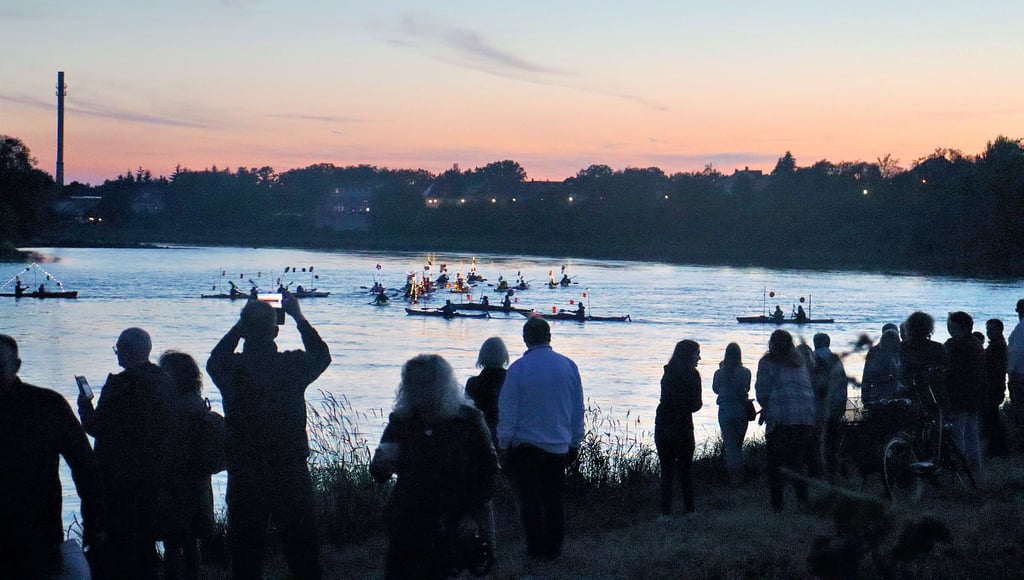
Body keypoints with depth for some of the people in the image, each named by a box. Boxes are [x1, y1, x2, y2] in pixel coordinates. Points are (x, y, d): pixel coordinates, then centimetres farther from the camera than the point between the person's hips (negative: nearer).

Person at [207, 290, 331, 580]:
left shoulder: (232, 368, -10)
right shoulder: (293, 365, -9)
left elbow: (214, 360, 16)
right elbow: (322, 355, 14)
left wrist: (239, 326, 17)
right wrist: (298, 317, 19)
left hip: (245, 477, 0)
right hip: (292, 475, 0)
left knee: (246, 557, 10)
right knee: (303, 554, 12)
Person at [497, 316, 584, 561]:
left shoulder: (518, 369, -11)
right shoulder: (568, 366, 1)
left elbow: (507, 411, -7)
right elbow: (578, 409, 8)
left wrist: (504, 445, 2)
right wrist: (574, 443, 17)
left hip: (526, 446, -3)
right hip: (559, 446, 4)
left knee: (530, 500, 4)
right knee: (554, 499, 12)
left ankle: (536, 549, 5)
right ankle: (554, 548, 15)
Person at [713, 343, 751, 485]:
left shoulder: (720, 373, -10)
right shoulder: (745, 372, -7)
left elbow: (715, 389, 7)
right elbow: (747, 389, 8)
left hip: (725, 410, -2)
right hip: (742, 409, 2)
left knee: (730, 444, 4)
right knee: (738, 444, 16)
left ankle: (734, 477, -1)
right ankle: (739, 476, 17)